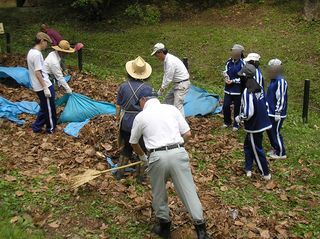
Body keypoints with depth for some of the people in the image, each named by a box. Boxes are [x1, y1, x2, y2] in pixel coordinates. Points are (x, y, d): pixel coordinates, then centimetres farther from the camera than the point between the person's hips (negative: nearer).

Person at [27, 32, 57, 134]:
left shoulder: (31, 52, 9)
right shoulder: (37, 54, -21)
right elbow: (38, 73, -24)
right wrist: (45, 88, -21)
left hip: (38, 87, 10)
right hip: (43, 87, -10)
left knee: (45, 108, 20)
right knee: (49, 108, 6)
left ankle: (37, 127, 27)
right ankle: (51, 128, 21)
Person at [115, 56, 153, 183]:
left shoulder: (123, 86, -4)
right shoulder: (147, 88, -14)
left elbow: (118, 106, 3)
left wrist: (118, 118, 19)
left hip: (126, 122, 4)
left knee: (126, 146, 21)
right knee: (142, 149, 13)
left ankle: (119, 172, 30)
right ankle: (140, 175, 22)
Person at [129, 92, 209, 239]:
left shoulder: (140, 116, 10)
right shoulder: (172, 108, 13)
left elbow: (134, 143, 24)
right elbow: (187, 134, 9)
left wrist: (142, 157, 41)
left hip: (157, 157, -1)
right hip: (178, 153, 1)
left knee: (159, 194, 18)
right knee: (188, 191, 6)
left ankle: (164, 226, 31)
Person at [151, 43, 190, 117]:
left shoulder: (170, 61, -24)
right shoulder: (166, 60, 7)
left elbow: (168, 79, -21)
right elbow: (166, 75, 12)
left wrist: (161, 89, -11)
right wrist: (162, 87, 5)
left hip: (182, 84, -11)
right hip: (177, 83, 11)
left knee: (178, 105, -14)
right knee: (168, 100, 19)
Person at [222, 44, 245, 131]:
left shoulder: (242, 63, -13)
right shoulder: (229, 61, 3)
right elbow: (225, 72, 13)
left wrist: (233, 81, -16)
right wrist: (226, 78, -8)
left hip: (238, 89, -4)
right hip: (228, 88, 4)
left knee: (237, 107, 7)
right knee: (225, 106, 4)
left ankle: (236, 124, 23)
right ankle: (227, 122, 26)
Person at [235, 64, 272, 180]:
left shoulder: (247, 92, -24)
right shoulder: (258, 88, 2)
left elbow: (248, 113, -26)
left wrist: (239, 118, -7)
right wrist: (241, 107, 16)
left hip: (254, 126, -8)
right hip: (261, 122, 8)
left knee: (257, 150, 8)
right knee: (247, 145, 22)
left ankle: (266, 174, 20)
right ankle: (248, 169, 28)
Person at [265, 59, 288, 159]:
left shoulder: (281, 82, -21)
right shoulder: (274, 80, 9)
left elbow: (281, 99, -22)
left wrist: (278, 113, -21)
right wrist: (267, 107, 24)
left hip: (276, 113, -9)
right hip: (270, 112, 9)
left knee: (276, 133, 0)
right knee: (270, 131, 18)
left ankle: (281, 153, 13)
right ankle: (275, 148, 34)